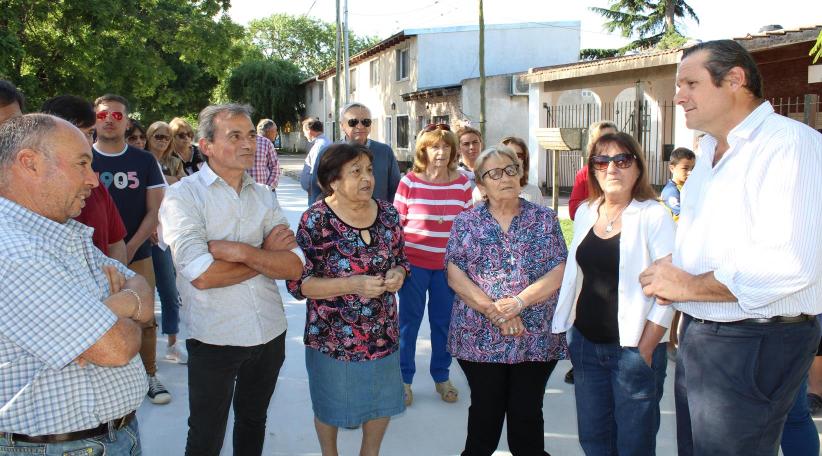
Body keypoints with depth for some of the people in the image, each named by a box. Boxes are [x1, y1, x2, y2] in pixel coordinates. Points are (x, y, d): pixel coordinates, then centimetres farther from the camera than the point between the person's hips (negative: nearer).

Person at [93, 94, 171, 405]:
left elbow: (154, 211, 2)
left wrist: (130, 249, -9)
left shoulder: (144, 161, 4)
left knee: (145, 320, 5)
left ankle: (150, 376, 21)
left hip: (137, 255, 1)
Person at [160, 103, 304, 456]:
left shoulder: (263, 196, 5)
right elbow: (201, 275, -24)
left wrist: (242, 251, -20)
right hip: (215, 338, -5)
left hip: (270, 332, 5)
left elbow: (294, 267, -6)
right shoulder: (183, 196, -10)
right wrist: (266, 252, -13)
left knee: (253, 421, 24)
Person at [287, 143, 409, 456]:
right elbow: (298, 284, -16)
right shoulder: (316, 220, -16)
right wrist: (353, 284, -26)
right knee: (331, 407, 17)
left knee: (383, 403, 19)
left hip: (383, 333, 4)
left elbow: (400, 260, 11)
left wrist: (398, 274, -13)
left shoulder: (388, 214, -3)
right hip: (333, 336, -4)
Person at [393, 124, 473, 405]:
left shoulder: (462, 183, 2)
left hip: (447, 264, 2)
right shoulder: (409, 182, -5)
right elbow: (396, 223, 0)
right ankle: (404, 379, 22)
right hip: (414, 263, -2)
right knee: (409, 321, 7)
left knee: (444, 322, 11)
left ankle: (441, 377, 29)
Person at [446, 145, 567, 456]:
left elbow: (559, 273, -5)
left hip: (536, 337, 0)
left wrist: (519, 302, -17)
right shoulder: (466, 223, 3)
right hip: (479, 337, 0)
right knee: (485, 412, 11)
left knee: (527, 415, 8)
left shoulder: (544, 218, 3)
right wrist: (494, 310, -16)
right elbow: (455, 276, -5)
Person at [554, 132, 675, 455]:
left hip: (633, 348, -5)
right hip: (585, 343, 5)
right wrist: (571, 332, 12)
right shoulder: (585, 213, 8)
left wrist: (645, 350, -16)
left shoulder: (654, 216, -11)